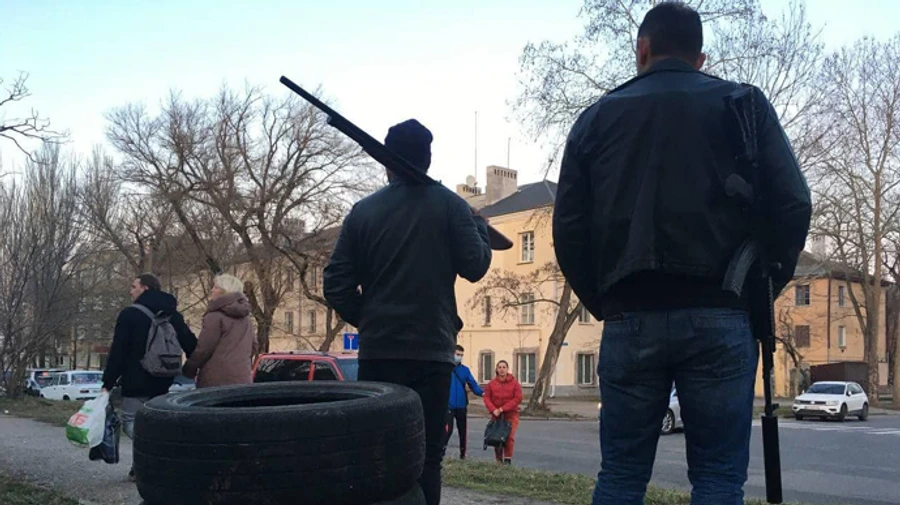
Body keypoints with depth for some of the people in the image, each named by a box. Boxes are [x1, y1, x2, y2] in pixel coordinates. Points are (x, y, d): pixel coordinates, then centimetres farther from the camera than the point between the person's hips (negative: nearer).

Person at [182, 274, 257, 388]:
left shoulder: (215, 316, -8)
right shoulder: (245, 318, 17)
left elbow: (203, 349, -9)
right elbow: (253, 347, 23)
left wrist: (187, 372, 2)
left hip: (216, 380, -7)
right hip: (243, 379, 7)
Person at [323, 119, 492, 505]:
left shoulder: (363, 211, 3)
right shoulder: (449, 205, -2)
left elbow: (336, 284, 0)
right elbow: (475, 267, -3)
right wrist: (479, 226, 15)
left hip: (378, 351, 2)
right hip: (431, 350, -1)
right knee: (425, 456, 3)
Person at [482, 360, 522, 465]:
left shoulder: (514, 383, -2)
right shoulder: (492, 383, 4)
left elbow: (518, 398, -8)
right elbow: (487, 398, 2)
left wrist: (503, 408, -15)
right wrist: (494, 410, -15)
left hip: (510, 414, -2)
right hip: (496, 415, 2)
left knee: (509, 437, -13)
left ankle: (508, 459, -4)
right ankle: (499, 460, 16)